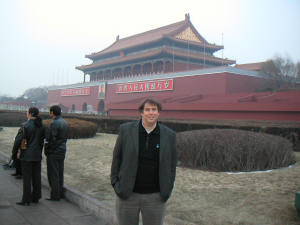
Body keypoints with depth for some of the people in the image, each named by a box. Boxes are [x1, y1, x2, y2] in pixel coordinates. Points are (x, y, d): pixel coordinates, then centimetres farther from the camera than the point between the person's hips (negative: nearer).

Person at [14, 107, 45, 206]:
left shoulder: (26, 125, -15)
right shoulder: (41, 126, 3)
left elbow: (18, 140, -15)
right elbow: (42, 140, 8)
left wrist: (14, 150, 0)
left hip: (27, 155, -6)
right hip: (37, 155, 6)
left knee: (27, 178, 1)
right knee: (36, 177, 12)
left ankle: (26, 200, 7)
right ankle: (36, 198, 20)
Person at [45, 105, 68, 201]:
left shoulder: (54, 123, -18)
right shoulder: (64, 122, 10)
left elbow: (51, 139, -20)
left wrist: (46, 150, -7)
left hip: (53, 152, -9)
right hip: (62, 151, 9)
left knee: (53, 174, -1)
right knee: (60, 173, 15)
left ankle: (55, 195, 4)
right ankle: (60, 193, 22)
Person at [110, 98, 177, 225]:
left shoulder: (169, 135, -2)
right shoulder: (126, 130, -4)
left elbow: (172, 163, 6)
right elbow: (117, 157, 2)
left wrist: (167, 190, 4)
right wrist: (115, 184, 0)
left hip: (155, 197, 1)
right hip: (127, 194, 0)